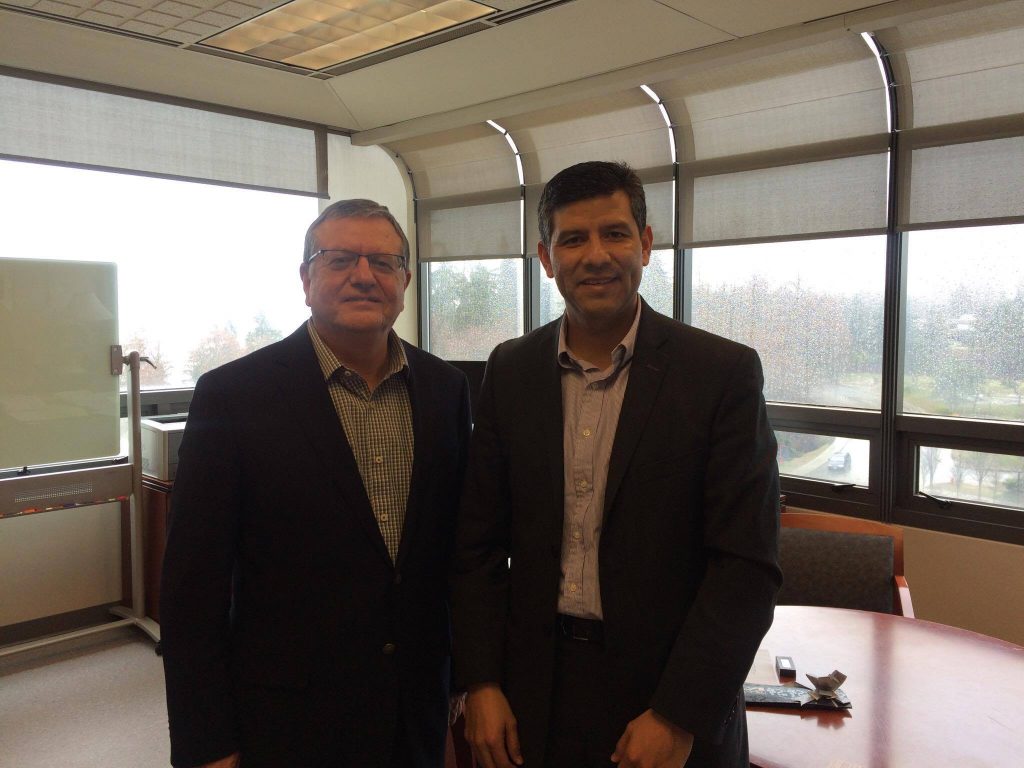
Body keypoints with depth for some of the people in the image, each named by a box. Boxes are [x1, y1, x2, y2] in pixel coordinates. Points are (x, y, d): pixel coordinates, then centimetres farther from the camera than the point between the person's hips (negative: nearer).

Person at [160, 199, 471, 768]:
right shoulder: (233, 395, -12)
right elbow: (193, 587, -10)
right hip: (288, 722, -3)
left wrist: (467, 679, 9)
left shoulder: (445, 388, 0)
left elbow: (460, 544, 6)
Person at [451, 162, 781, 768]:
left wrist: (680, 719, -14)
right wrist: (481, 683, -3)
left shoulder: (723, 372, -10)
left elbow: (748, 565, -12)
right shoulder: (510, 370, 0)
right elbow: (480, 542, 3)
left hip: (672, 706, -2)